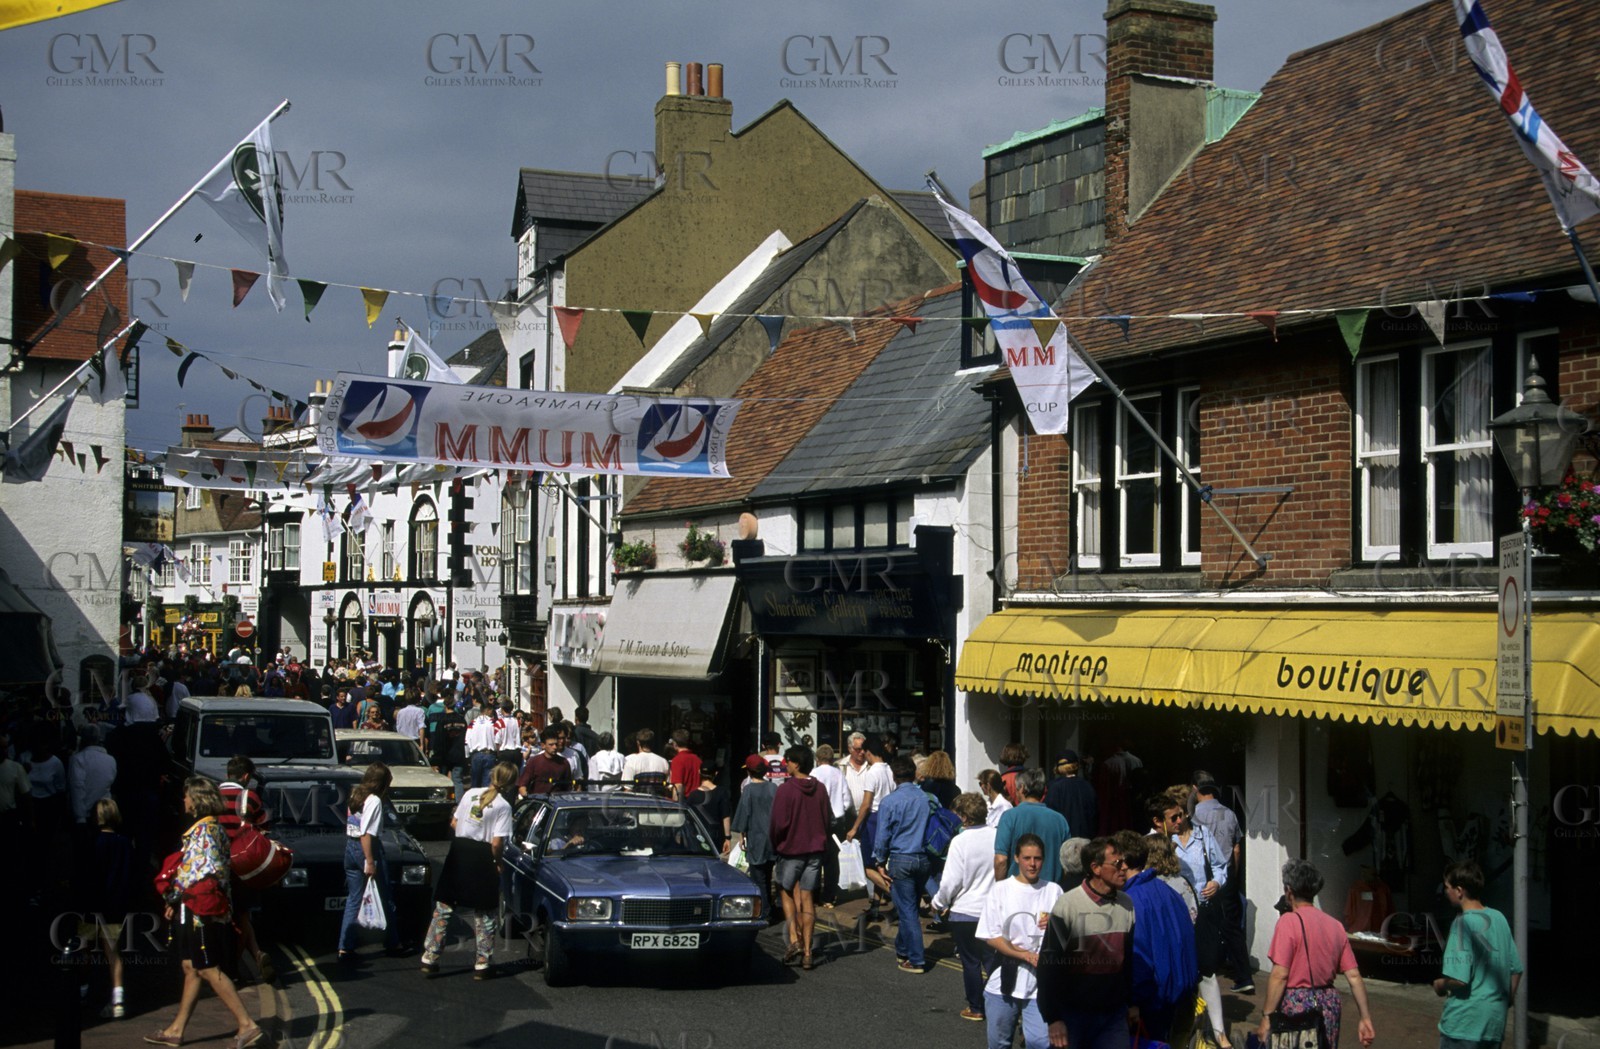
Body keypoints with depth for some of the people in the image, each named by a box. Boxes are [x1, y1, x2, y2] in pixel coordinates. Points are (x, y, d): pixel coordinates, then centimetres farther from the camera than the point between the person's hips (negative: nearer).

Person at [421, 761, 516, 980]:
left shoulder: (470, 794, 4)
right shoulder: (503, 806, -9)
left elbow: (454, 823, 8)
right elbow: (497, 843, -14)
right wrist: (497, 863, 1)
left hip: (459, 851, 4)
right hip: (482, 857, -4)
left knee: (443, 907, 10)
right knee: (484, 914, 8)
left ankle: (429, 958, 10)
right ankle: (482, 964, 11)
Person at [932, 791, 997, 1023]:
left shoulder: (960, 841, -18)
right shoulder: (998, 836, -7)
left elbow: (951, 881, -15)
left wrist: (939, 903, 3)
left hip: (965, 911, -4)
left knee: (970, 961, 10)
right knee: (992, 958, 16)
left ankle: (976, 1008, 19)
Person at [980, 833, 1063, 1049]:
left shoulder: (1054, 891, 4)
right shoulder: (1001, 890, 0)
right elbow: (991, 937, -3)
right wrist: (1027, 955, -12)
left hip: (1040, 982, 0)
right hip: (1005, 979, 0)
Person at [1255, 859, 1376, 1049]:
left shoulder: (1289, 921, -10)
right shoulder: (1335, 925, 8)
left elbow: (1280, 975, -16)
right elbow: (1354, 976, 5)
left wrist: (1266, 1017, -13)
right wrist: (1366, 1018, 10)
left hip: (1297, 1004, -6)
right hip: (1329, 1003, 6)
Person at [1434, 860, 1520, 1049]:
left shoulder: (1463, 923, -16)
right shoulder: (1499, 918, 6)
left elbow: (1459, 979, -22)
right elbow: (1516, 968, 13)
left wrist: (1440, 985, -2)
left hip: (1464, 1023, -7)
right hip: (1495, 1020, 7)